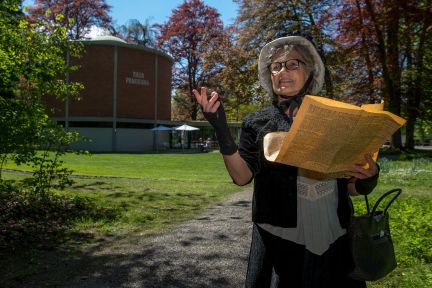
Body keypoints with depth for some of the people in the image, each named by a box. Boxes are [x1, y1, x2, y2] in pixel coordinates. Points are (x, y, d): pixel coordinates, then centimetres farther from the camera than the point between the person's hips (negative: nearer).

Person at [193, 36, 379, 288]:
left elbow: (350, 186, 7)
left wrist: (368, 180, -15)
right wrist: (222, 131, -22)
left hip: (333, 241, 2)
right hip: (278, 239, -1)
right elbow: (242, 176, -11)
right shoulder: (257, 123, 1)